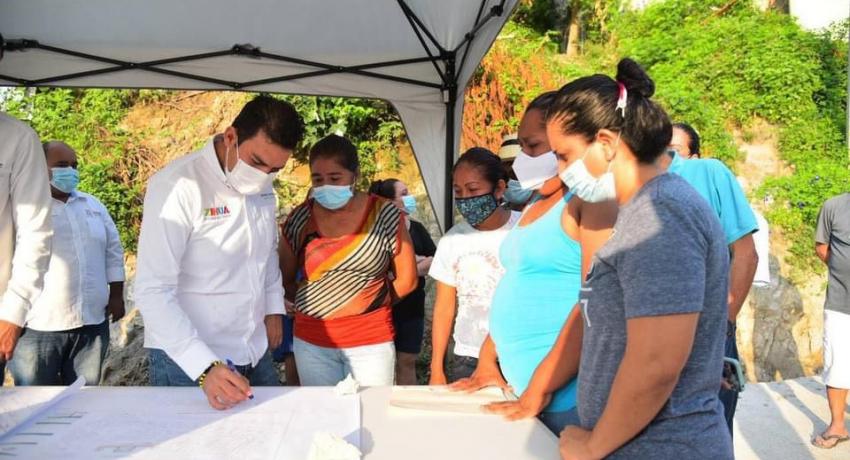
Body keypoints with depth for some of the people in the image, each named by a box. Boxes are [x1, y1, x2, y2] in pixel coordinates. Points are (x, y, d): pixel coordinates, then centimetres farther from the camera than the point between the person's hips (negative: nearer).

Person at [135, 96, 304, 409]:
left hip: (255, 355, 7)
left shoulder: (262, 187, 3)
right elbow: (152, 291, -23)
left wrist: (273, 308, 12)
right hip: (186, 361, -6)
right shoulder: (179, 186, -20)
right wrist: (205, 368, -30)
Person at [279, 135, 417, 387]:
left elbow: (407, 279, 1)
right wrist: (313, 306, 2)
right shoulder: (299, 219, -1)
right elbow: (285, 280, 10)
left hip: (371, 341, -2)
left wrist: (371, 304, 4)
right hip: (311, 343, 2)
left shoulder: (386, 215, -6)